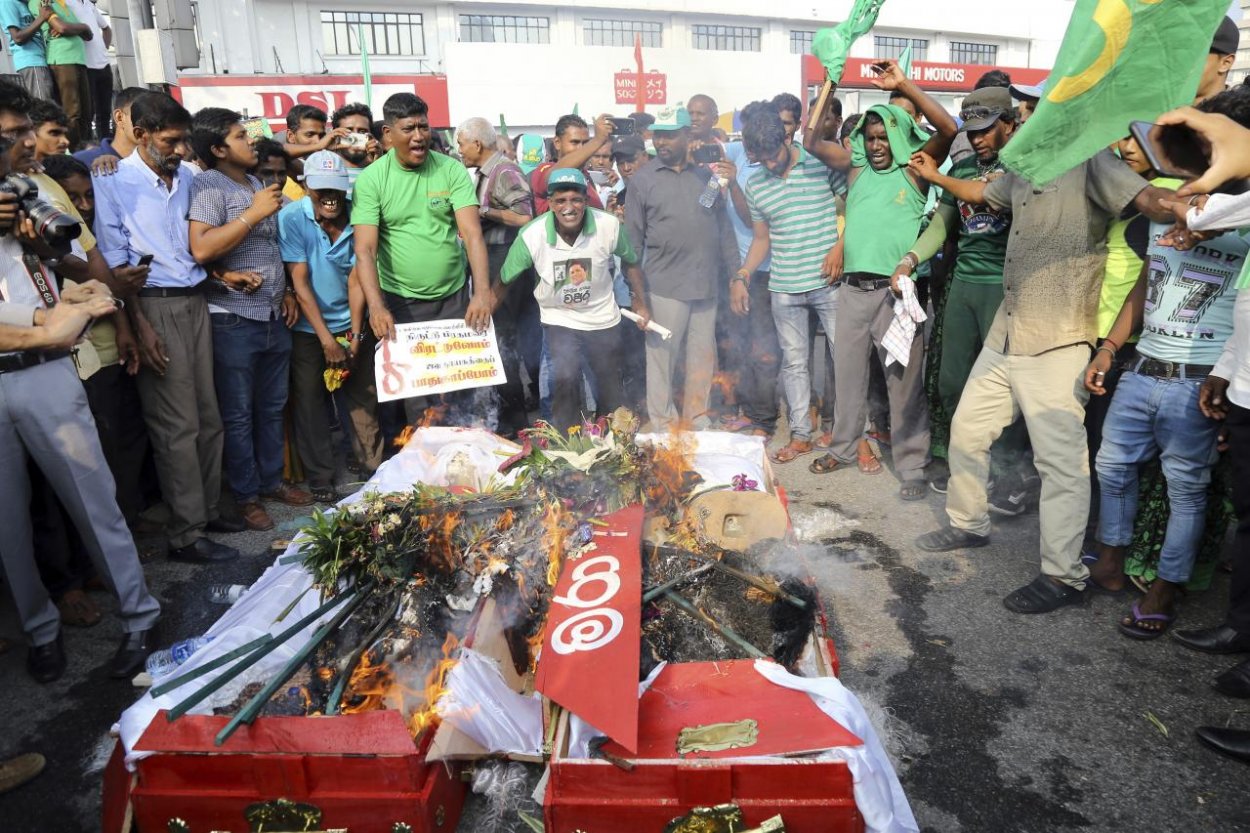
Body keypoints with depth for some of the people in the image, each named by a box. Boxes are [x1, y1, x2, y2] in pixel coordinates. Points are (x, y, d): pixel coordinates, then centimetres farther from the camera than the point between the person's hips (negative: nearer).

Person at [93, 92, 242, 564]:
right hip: (155, 307, -6)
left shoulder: (186, 177, 12)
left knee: (208, 415, 10)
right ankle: (185, 535, 4)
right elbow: (115, 260, -8)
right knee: (177, 425, -4)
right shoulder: (113, 181, -5)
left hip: (195, 302, 6)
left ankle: (207, 509, 23)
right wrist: (140, 327, -14)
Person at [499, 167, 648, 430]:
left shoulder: (610, 226, -21)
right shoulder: (531, 235, -23)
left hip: (603, 318, 2)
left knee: (610, 388, 14)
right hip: (559, 318, -1)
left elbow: (630, 261, -1)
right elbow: (505, 280, -11)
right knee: (566, 379, -21)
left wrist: (640, 301, 1)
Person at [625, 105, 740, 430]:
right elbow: (633, 238, 1)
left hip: (707, 284, 4)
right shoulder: (643, 179, 1)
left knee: (702, 356, 10)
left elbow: (723, 226, 14)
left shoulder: (705, 175, 10)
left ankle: (697, 419, 24)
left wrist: (735, 271, 10)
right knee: (662, 357, 0)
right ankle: (663, 426, 12)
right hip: (665, 286, -3)